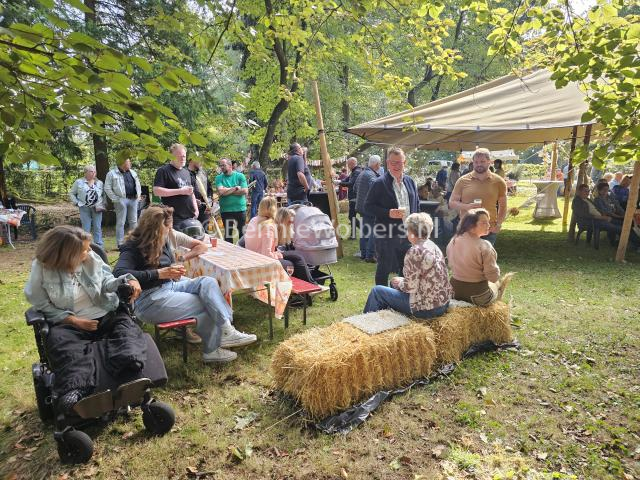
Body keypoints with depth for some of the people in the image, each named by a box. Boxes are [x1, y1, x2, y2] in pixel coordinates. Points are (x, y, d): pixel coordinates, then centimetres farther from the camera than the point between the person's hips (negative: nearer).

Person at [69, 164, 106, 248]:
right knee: (86, 228, -2)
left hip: (97, 209, 2)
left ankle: (99, 246, 7)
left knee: (97, 228, 3)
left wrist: (103, 205, 4)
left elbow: (104, 195, 17)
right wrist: (77, 203, -2)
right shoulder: (78, 182, 5)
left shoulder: (100, 183, 12)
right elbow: (71, 194, 10)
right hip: (84, 208, -2)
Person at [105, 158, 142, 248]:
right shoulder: (112, 174, -2)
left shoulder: (132, 172, 16)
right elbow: (107, 188, -4)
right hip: (121, 200, -5)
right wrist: (115, 199, -10)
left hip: (133, 199, 5)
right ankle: (120, 244, 4)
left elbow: (138, 184, 24)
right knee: (121, 222, -1)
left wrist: (138, 194, 11)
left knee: (134, 221, 9)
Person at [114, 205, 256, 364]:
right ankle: (212, 349, -2)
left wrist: (181, 258, -2)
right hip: (149, 299, -7)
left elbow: (202, 246, 14)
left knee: (207, 282, -20)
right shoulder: (134, 248, -11)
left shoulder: (169, 235, 7)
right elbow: (119, 273, -31)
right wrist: (159, 273, -34)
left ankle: (227, 330, -27)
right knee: (208, 305, -17)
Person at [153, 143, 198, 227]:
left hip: (191, 217, 7)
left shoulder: (186, 172, 20)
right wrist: (180, 191, -16)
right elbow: (156, 191, -14)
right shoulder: (163, 170, -3)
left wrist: (196, 209, 13)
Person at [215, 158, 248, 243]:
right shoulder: (219, 178, 2)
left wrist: (227, 191, -11)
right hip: (226, 210, 0)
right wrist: (235, 188, -9)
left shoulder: (240, 176, 1)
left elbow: (245, 191, -11)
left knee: (242, 232, 12)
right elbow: (221, 192, -15)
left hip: (241, 209, 0)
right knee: (228, 234, 8)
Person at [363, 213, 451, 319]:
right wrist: (402, 280, 12)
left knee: (377, 291, 3)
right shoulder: (433, 246, 7)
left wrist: (399, 282, 0)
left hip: (426, 309, -9)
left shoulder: (415, 251, -20)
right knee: (396, 284, 28)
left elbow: (410, 287, -20)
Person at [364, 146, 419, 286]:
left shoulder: (410, 181, 10)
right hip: (387, 234, -6)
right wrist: (388, 213, -21)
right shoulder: (380, 183, -9)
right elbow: (368, 206, -10)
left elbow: (416, 206, 17)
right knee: (384, 269, 6)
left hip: (407, 234, 6)